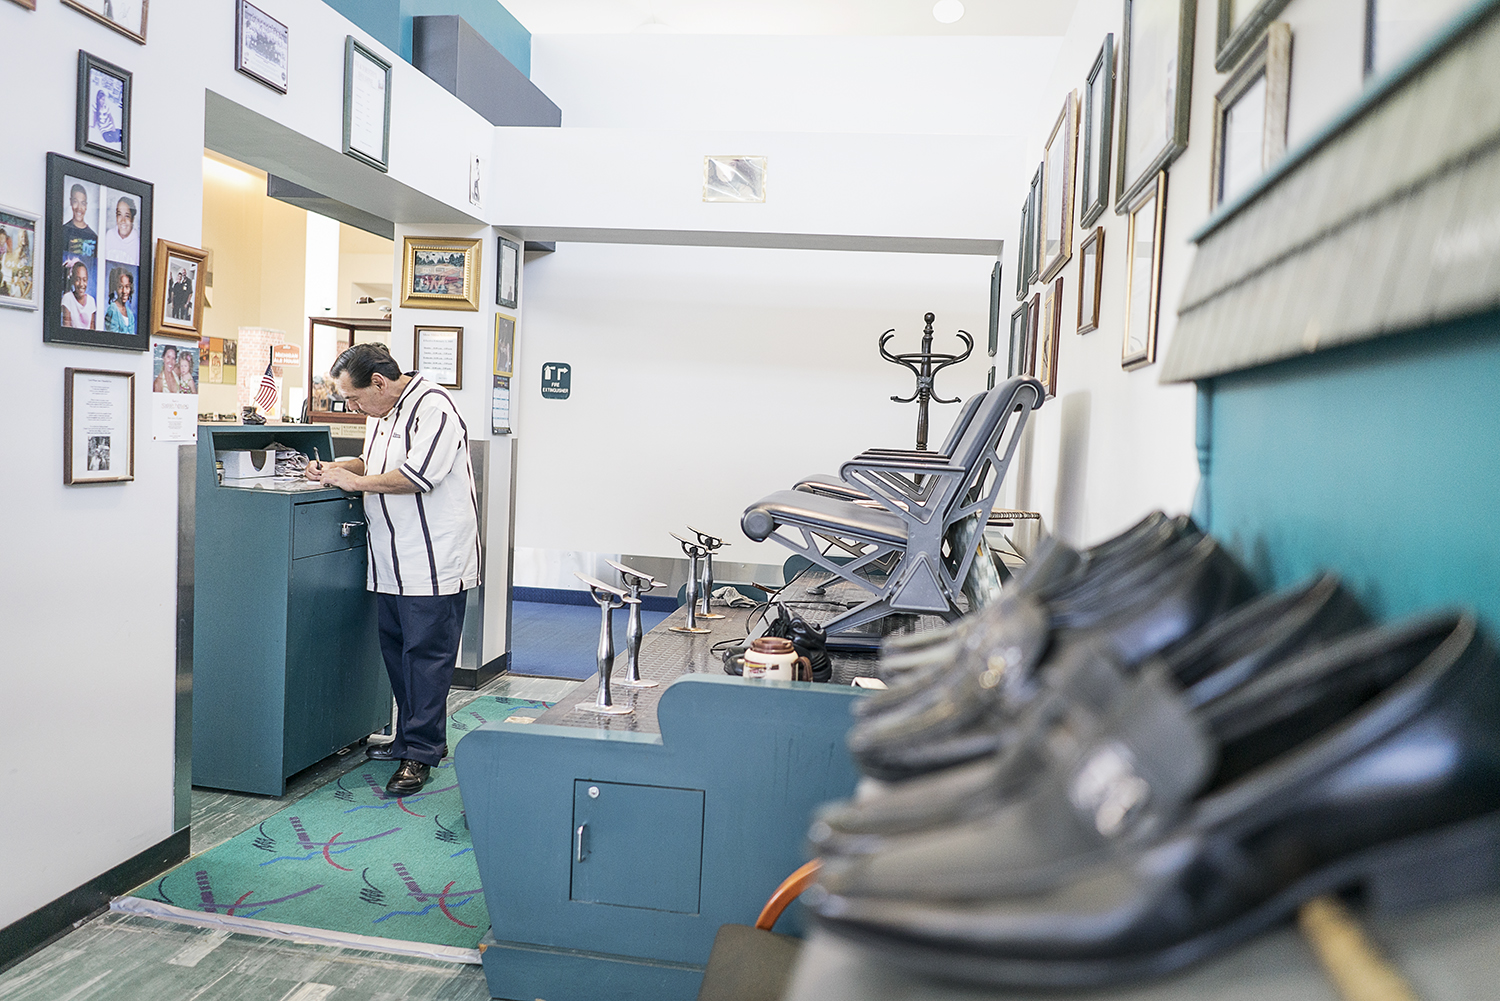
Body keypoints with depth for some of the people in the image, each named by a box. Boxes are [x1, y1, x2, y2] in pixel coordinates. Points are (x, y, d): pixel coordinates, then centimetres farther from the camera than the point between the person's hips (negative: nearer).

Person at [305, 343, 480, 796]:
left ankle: (421, 752, 2)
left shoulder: (432, 407, -14)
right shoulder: (380, 414, 16)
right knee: (396, 650, 15)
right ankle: (408, 738, 27)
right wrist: (336, 468, 10)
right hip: (392, 565, 10)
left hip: (433, 563, -10)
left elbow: (418, 474, -23)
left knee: (426, 655, -5)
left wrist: (354, 481, -12)